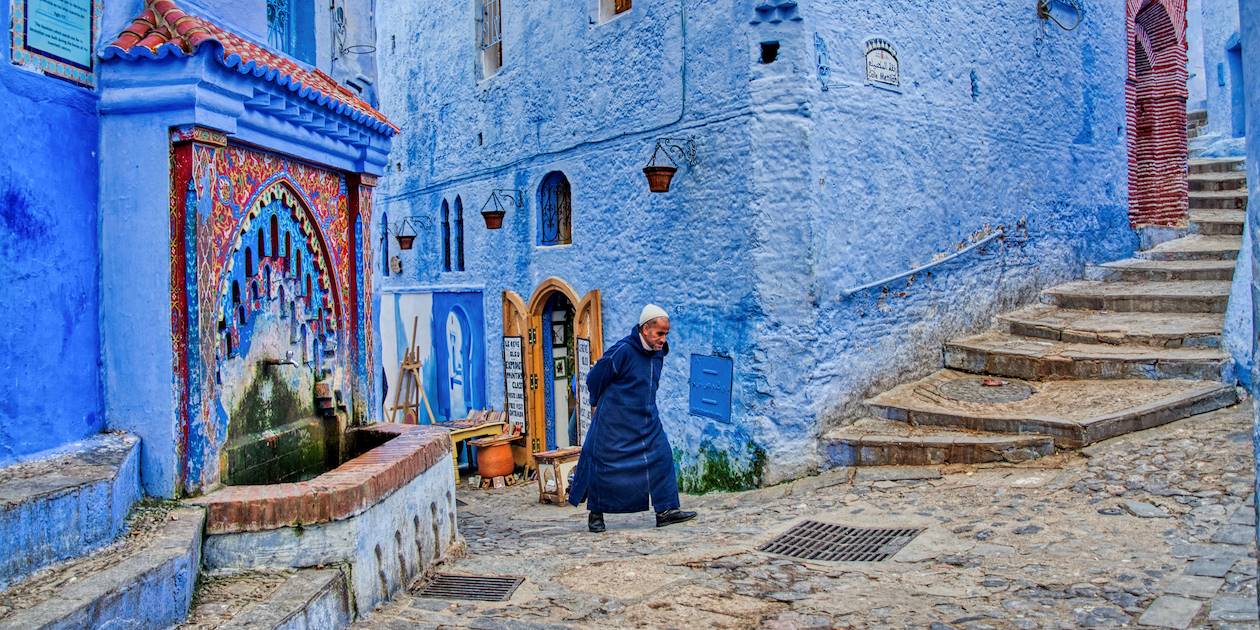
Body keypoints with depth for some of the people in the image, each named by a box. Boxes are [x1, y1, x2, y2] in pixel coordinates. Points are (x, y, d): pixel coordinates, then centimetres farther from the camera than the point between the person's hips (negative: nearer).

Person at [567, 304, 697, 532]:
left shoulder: (658, 353, 3)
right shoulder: (622, 351, -20)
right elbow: (594, 379, -8)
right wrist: (599, 405, 7)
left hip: (647, 421, 7)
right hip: (614, 423, -7)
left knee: (662, 458, -2)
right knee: (606, 466, 2)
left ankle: (665, 510, 3)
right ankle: (596, 514, 18)